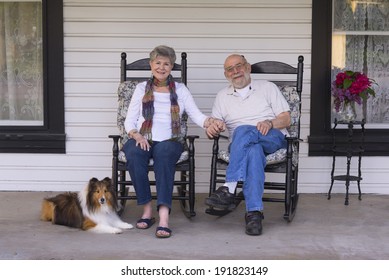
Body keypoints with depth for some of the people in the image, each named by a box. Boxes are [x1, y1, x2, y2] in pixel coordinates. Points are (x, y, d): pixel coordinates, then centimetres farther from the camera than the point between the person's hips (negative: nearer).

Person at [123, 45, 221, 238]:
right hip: (142, 140, 1)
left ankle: (164, 215, -49)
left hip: (169, 141, -1)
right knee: (134, 154, -35)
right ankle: (147, 209, -28)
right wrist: (136, 135, -10)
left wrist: (210, 122, -18)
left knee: (164, 153, -38)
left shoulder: (180, 90, 16)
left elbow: (196, 115, 5)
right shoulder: (142, 88, 16)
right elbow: (129, 120, 11)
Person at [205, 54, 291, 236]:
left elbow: (286, 119, 9)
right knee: (254, 151, -39)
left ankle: (229, 189, -42)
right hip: (241, 145, 1)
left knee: (243, 131, -36)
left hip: (274, 139, -1)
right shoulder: (222, 96, 24)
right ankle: (254, 212, -48)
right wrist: (211, 128, -9)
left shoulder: (267, 87, 17)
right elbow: (214, 125, 17)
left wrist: (270, 123, -13)